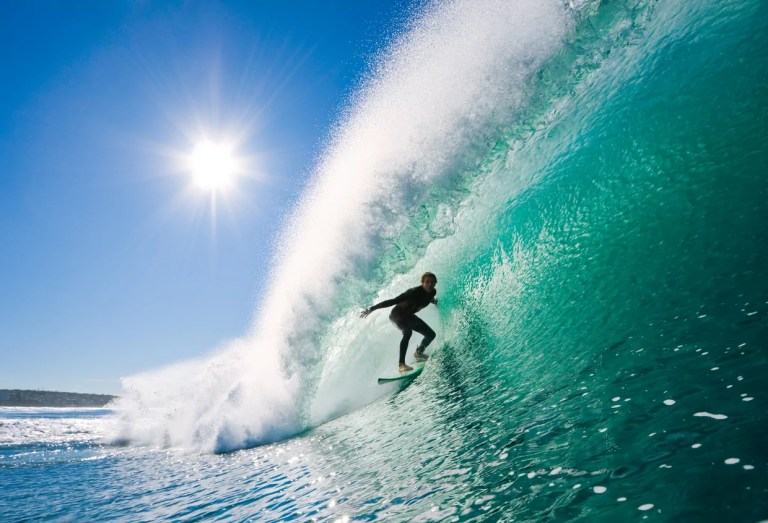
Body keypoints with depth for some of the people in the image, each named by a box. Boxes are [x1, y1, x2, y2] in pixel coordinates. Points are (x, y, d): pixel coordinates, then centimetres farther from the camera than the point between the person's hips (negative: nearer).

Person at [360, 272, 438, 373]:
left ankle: (418, 353, 34)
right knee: (408, 332, -36)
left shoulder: (433, 292, -13)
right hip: (397, 314, -7)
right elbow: (393, 301, -35)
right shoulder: (414, 292, -34)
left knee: (431, 334, 8)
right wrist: (371, 309, -36)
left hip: (409, 316, 8)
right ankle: (402, 365, -39)